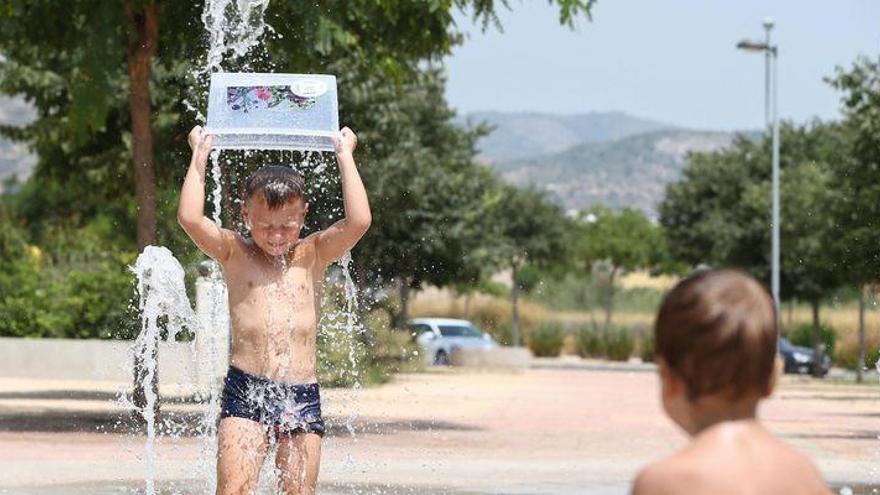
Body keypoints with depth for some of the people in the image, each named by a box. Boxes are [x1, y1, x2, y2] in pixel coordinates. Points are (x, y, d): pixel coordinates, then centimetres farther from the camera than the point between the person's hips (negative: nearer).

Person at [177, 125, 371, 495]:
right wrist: (199, 157, 0)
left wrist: (345, 155, 2)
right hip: (244, 391, -2)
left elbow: (359, 221, -5)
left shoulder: (313, 256, 10)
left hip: (302, 396, 2)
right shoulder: (235, 254, 7)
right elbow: (190, 218, -8)